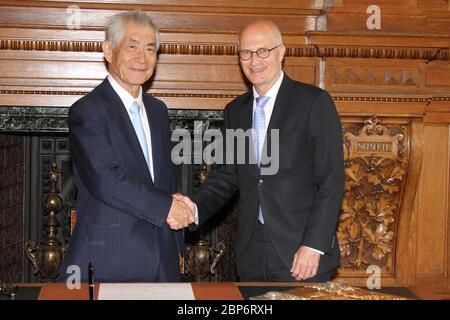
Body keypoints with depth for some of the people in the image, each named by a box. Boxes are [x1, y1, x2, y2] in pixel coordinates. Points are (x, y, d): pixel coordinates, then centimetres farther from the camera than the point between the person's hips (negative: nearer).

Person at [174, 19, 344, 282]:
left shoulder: (314, 102, -6)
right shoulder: (235, 111, 11)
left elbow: (332, 179, -9)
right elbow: (227, 176, 12)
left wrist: (314, 246, -15)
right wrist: (196, 208, -7)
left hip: (302, 252, -4)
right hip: (252, 253, 4)